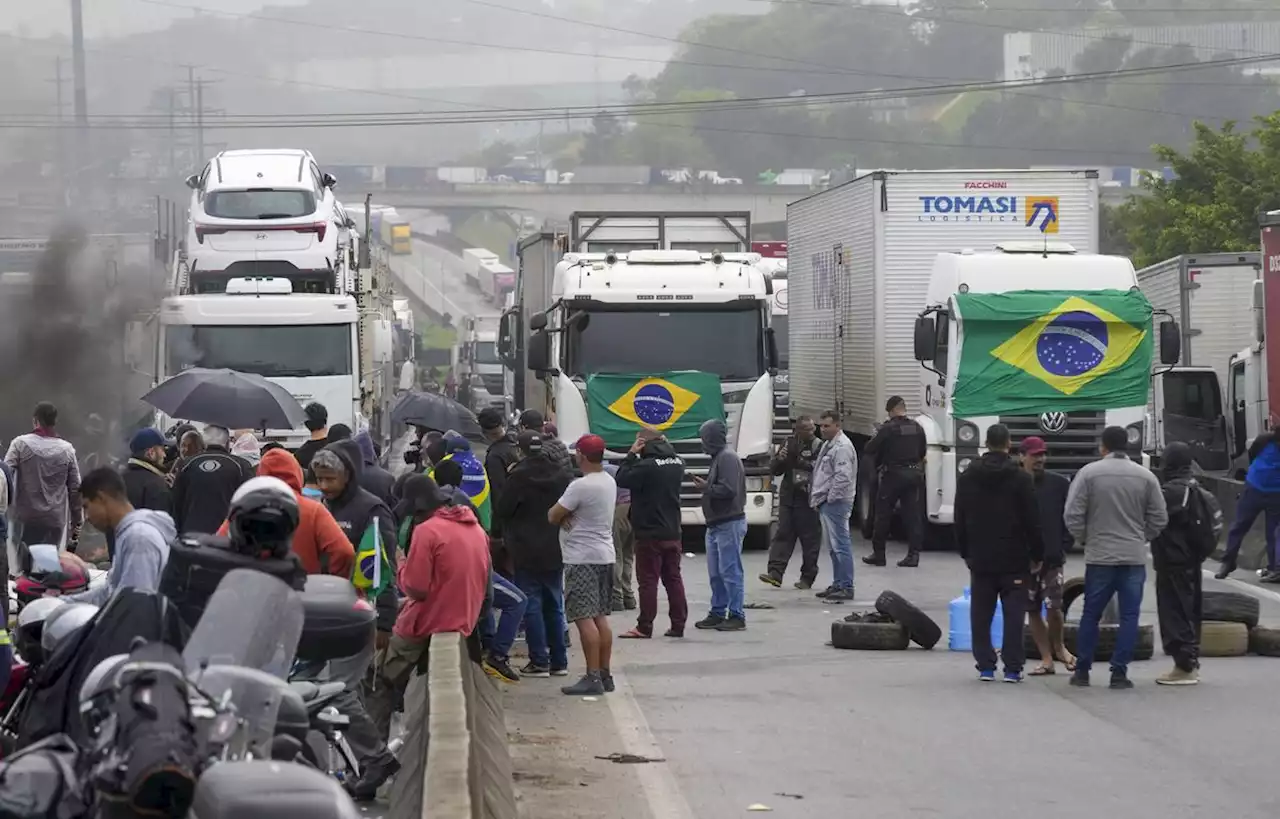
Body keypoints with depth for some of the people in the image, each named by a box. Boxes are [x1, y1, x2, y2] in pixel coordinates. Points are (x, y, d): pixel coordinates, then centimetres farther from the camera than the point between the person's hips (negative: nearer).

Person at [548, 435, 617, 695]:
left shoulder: (581, 486, -19)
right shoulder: (609, 482, 10)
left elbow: (553, 516, -14)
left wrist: (561, 514, 7)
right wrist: (568, 515, -5)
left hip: (582, 559, -9)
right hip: (605, 555, 9)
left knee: (584, 618, -9)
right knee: (600, 616, 13)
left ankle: (593, 677, -14)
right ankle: (604, 674, 15)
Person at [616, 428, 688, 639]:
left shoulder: (646, 466, -19)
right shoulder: (677, 462, 5)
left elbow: (622, 479, -12)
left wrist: (631, 454, -6)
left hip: (650, 534, -7)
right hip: (673, 532, 7)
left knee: (648, 580, -2)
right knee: (673, 578, 10)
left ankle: (645, 627, -1)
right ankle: (678, 624, 10)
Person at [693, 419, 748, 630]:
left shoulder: (727, 458, -14)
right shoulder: (718, 457, 18)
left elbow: (728, 489, -22)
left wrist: (706, 487, -12)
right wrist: (706, 485, 6)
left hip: (729, 524, -10)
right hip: (716, 525, 10)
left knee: (730, 571, -8)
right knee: (715, 573, 13)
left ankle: (737, 616, -5)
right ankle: (718, 613, 19)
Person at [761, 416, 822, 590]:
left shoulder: (819, 447, -6)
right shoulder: (789, 444, 9)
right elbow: (775, 470, 14)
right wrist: (779, 459, -6)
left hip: (809, 500, -4)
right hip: (788, 497, 4)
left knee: (810, 539, 1)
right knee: (783, 535, -1)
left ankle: (807, 578, 8)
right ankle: (775, 573, -5)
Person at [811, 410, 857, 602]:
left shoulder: (842, 446, -15)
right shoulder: (829, 444, 19)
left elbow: (843, 478, -22)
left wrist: (830, 498, -16)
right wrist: (818, 499, 18)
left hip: (836, 503, -11)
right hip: (827, 503, 11)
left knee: (840, 545, -10)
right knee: (833, 547, 16)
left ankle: (846, 587, -10)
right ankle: (838, 585, 23)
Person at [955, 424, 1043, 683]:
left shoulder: (967, 478, 4)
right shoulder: (1021, 478, -7)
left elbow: (960, 521, 9)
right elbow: (1033, 522, -6)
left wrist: (966, 553, 17)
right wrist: (1037, 555, 3)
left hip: (980, 558, 3)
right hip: (1014, 558, -2)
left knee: (981, 614, 7)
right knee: (1013, 614, 1)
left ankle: (985, 666, 5)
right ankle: (1012, 668, -2)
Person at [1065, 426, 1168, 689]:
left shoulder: (1089, 473, -5)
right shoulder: (1145, 477, 1)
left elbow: (1073, 516, -7)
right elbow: (1159, 518, 3)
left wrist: (1085, 538, 10)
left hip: (1099, 556, 0)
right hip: (1134, 558, 1)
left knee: (1091, 614, 10)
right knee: (1129, 616, 4)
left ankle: (1082, 670, 15)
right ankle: (1119, 672, 0)